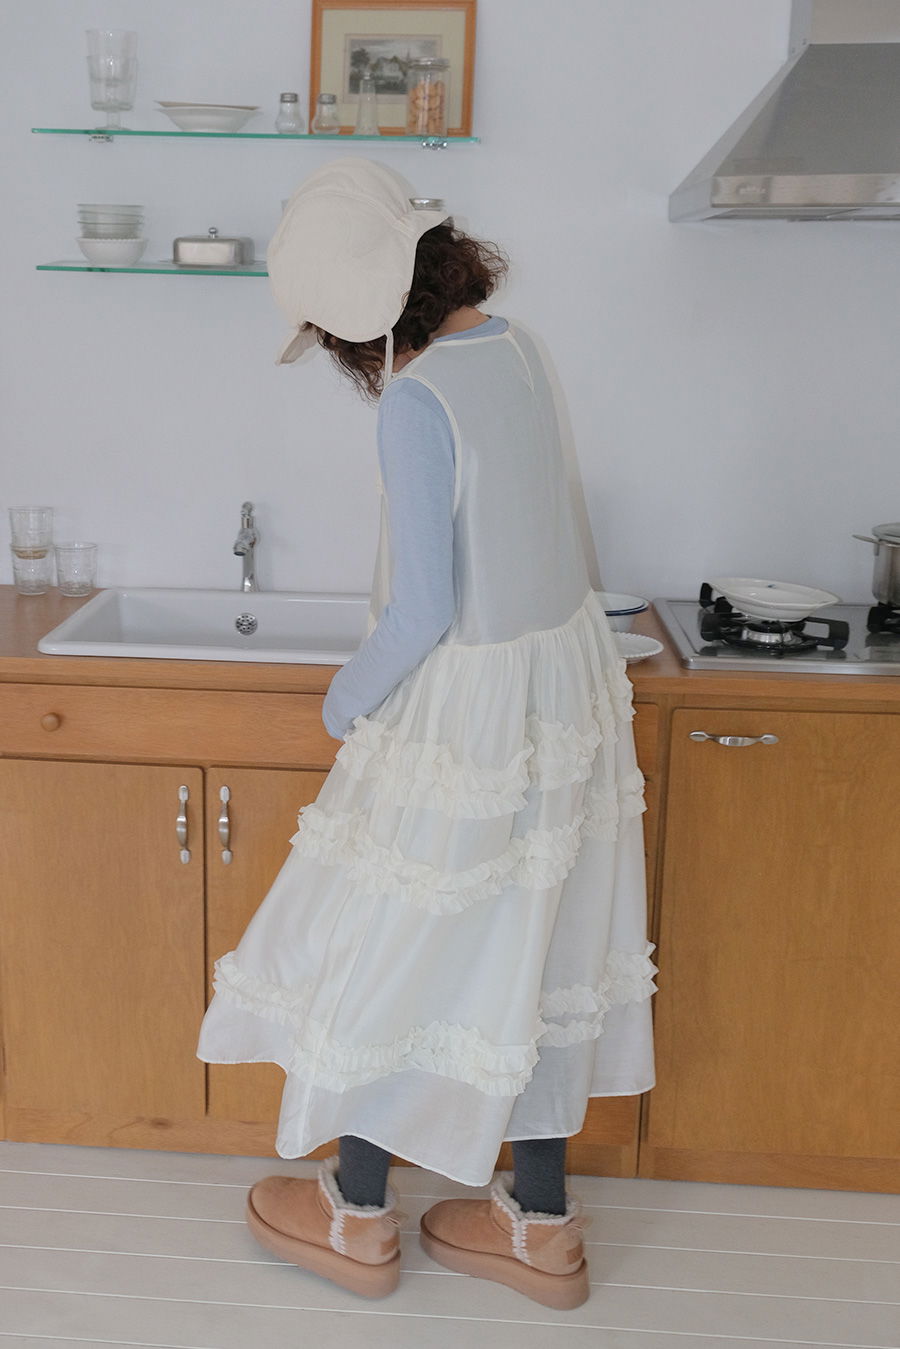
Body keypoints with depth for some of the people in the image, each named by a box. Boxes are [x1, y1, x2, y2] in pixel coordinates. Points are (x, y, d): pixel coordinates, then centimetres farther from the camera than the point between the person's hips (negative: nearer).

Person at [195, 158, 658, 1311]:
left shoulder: (414, 402, -22)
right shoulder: (511, 346, 2)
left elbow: (424, 613, -20)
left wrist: (344, 701, -5)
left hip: (467, 706, -8)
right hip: (563, 671, 8)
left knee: (387, 947, 11)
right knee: (537, 946, 17)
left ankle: (357, 1216, 30)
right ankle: (541, 1224, 32)